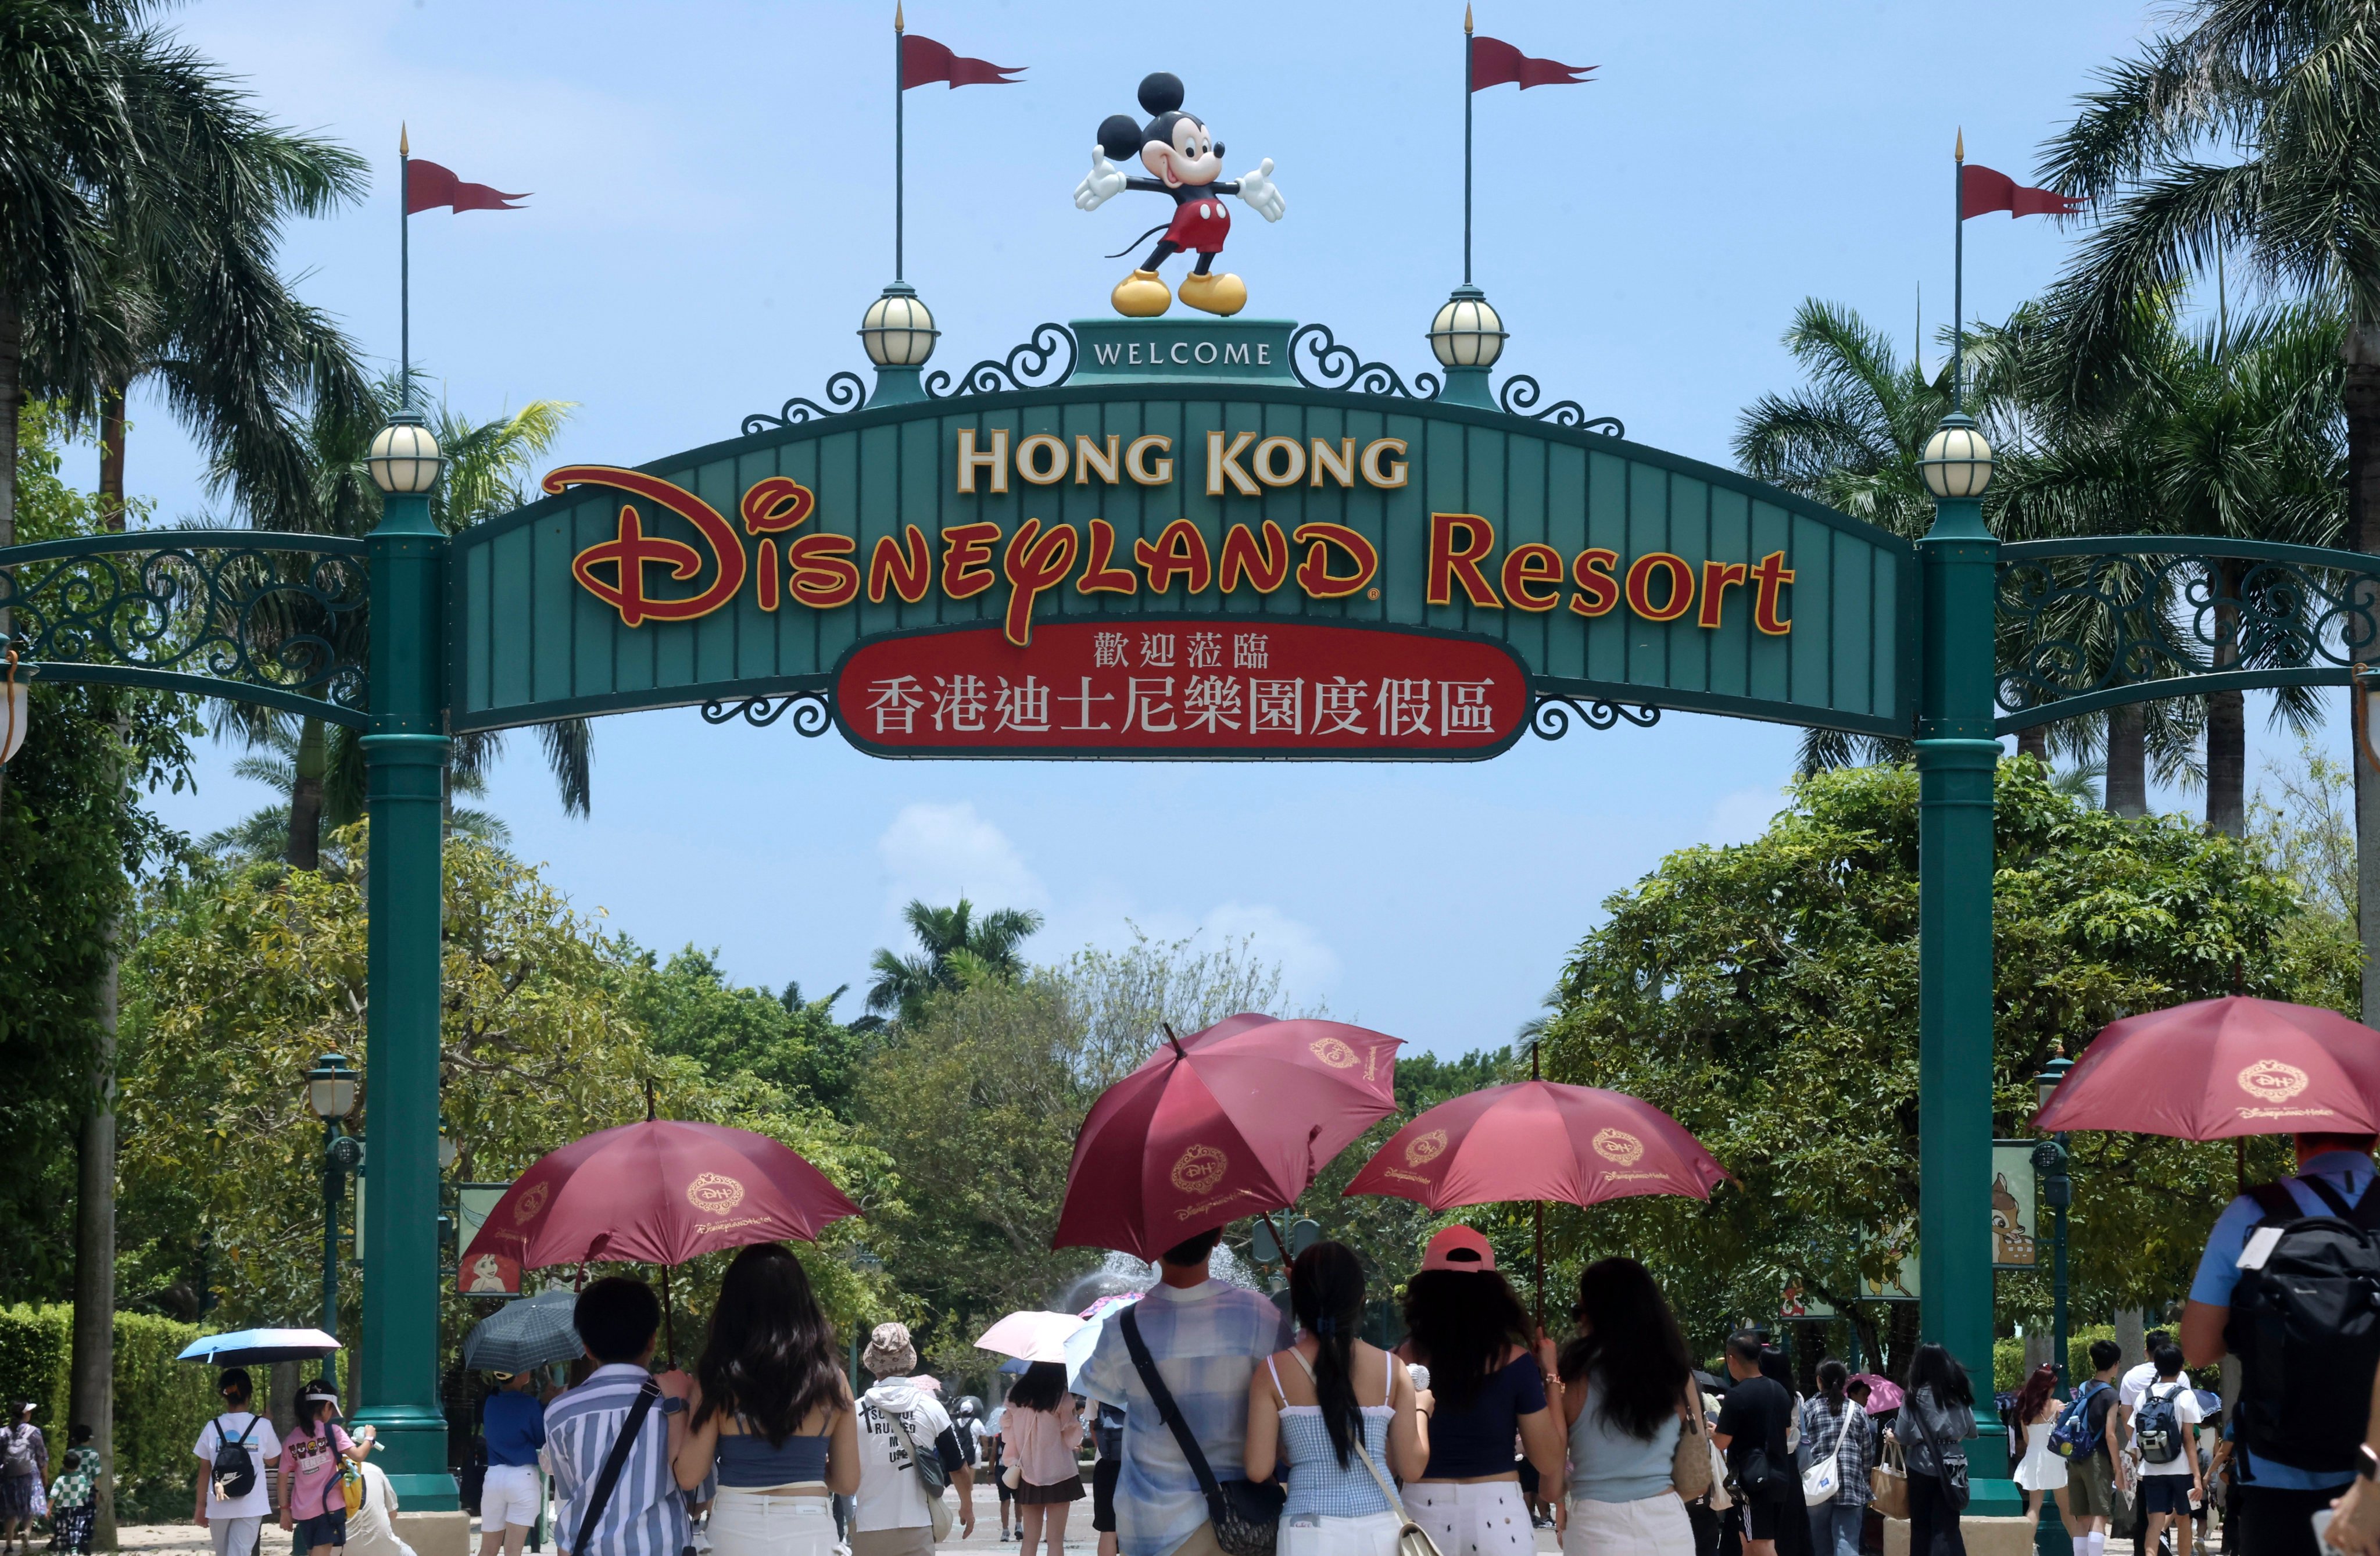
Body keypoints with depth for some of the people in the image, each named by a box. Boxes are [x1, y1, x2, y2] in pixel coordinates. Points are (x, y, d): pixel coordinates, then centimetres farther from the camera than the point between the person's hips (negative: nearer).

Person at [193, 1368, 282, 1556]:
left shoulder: (212, 1428, -1)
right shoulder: (262, 1426, -4)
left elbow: (204, 1470, 2)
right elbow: (272, 1461, 10)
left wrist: (201, 1505, 10)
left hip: (219, 1506, 2)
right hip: (251, 1506, -2)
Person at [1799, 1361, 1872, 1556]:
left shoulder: (1808, 1408, 2)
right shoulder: (1857, 1411, 7)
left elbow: (1801, 1446, 1)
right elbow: (1868, 1454, 9)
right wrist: (1864, 1481, 23)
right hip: (1851, 1486, 0)